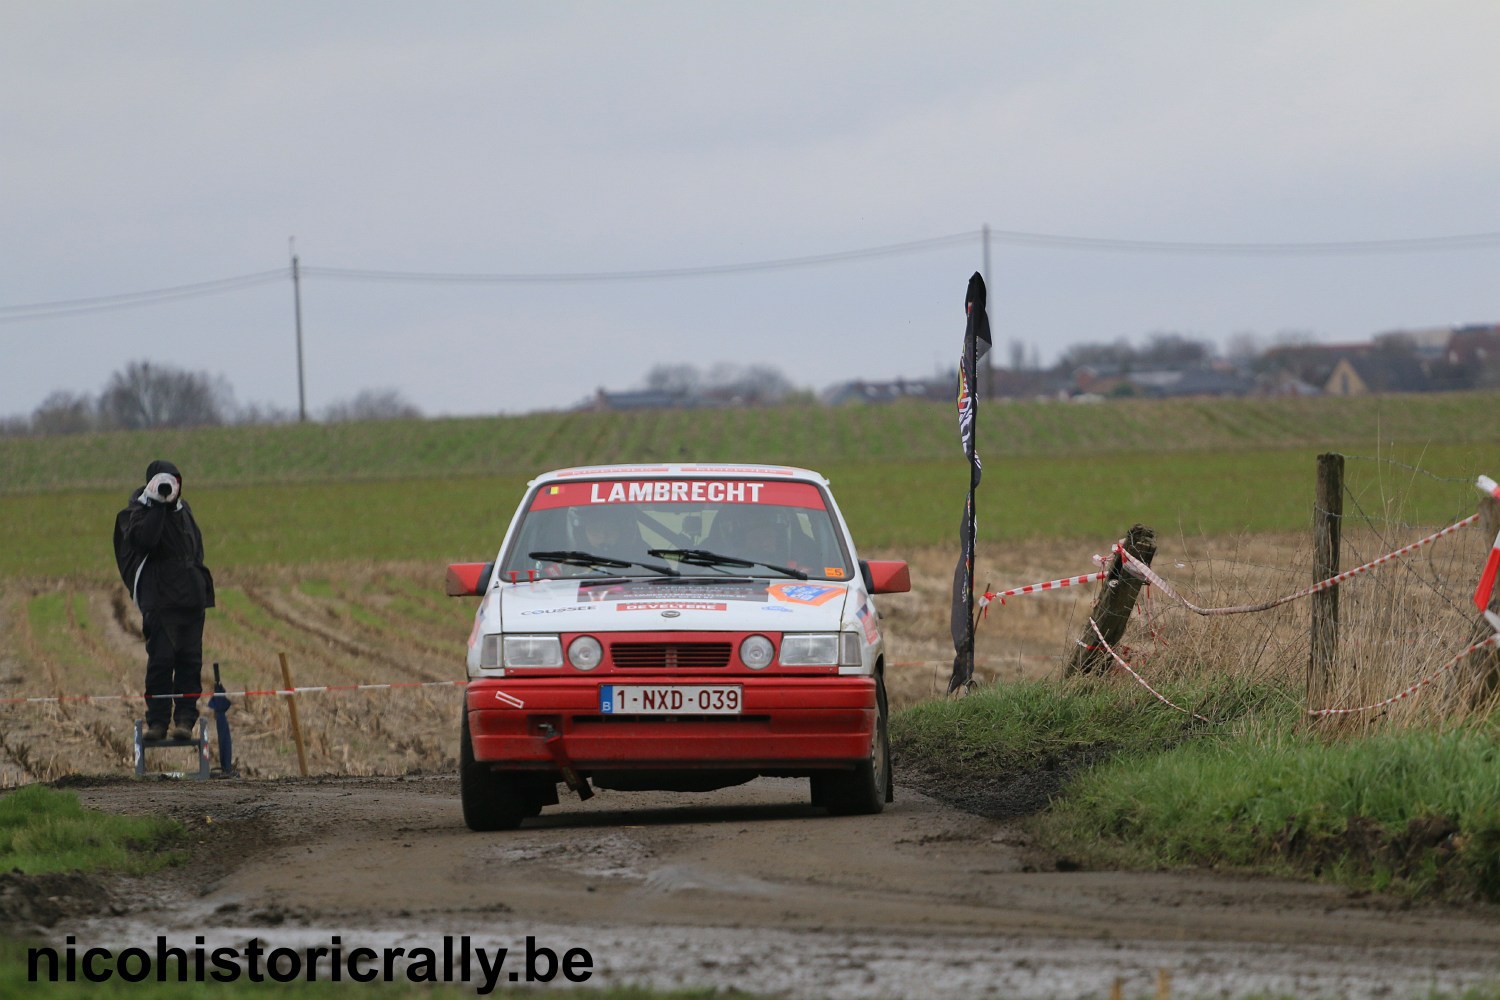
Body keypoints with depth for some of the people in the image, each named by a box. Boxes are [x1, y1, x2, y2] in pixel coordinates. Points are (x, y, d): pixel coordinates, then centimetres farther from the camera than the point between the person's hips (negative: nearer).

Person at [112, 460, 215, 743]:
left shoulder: (182, 510, 16)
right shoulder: (138, 512, -3)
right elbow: (144, 538, -24)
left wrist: (202, 584, 18)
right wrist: (158, 506, -20)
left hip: (191, 595, 6)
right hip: (159, 599, -6)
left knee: (190, 659, 2)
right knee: (161, 659, -9)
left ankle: (185, 719, 5)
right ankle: (157, 720, -4)